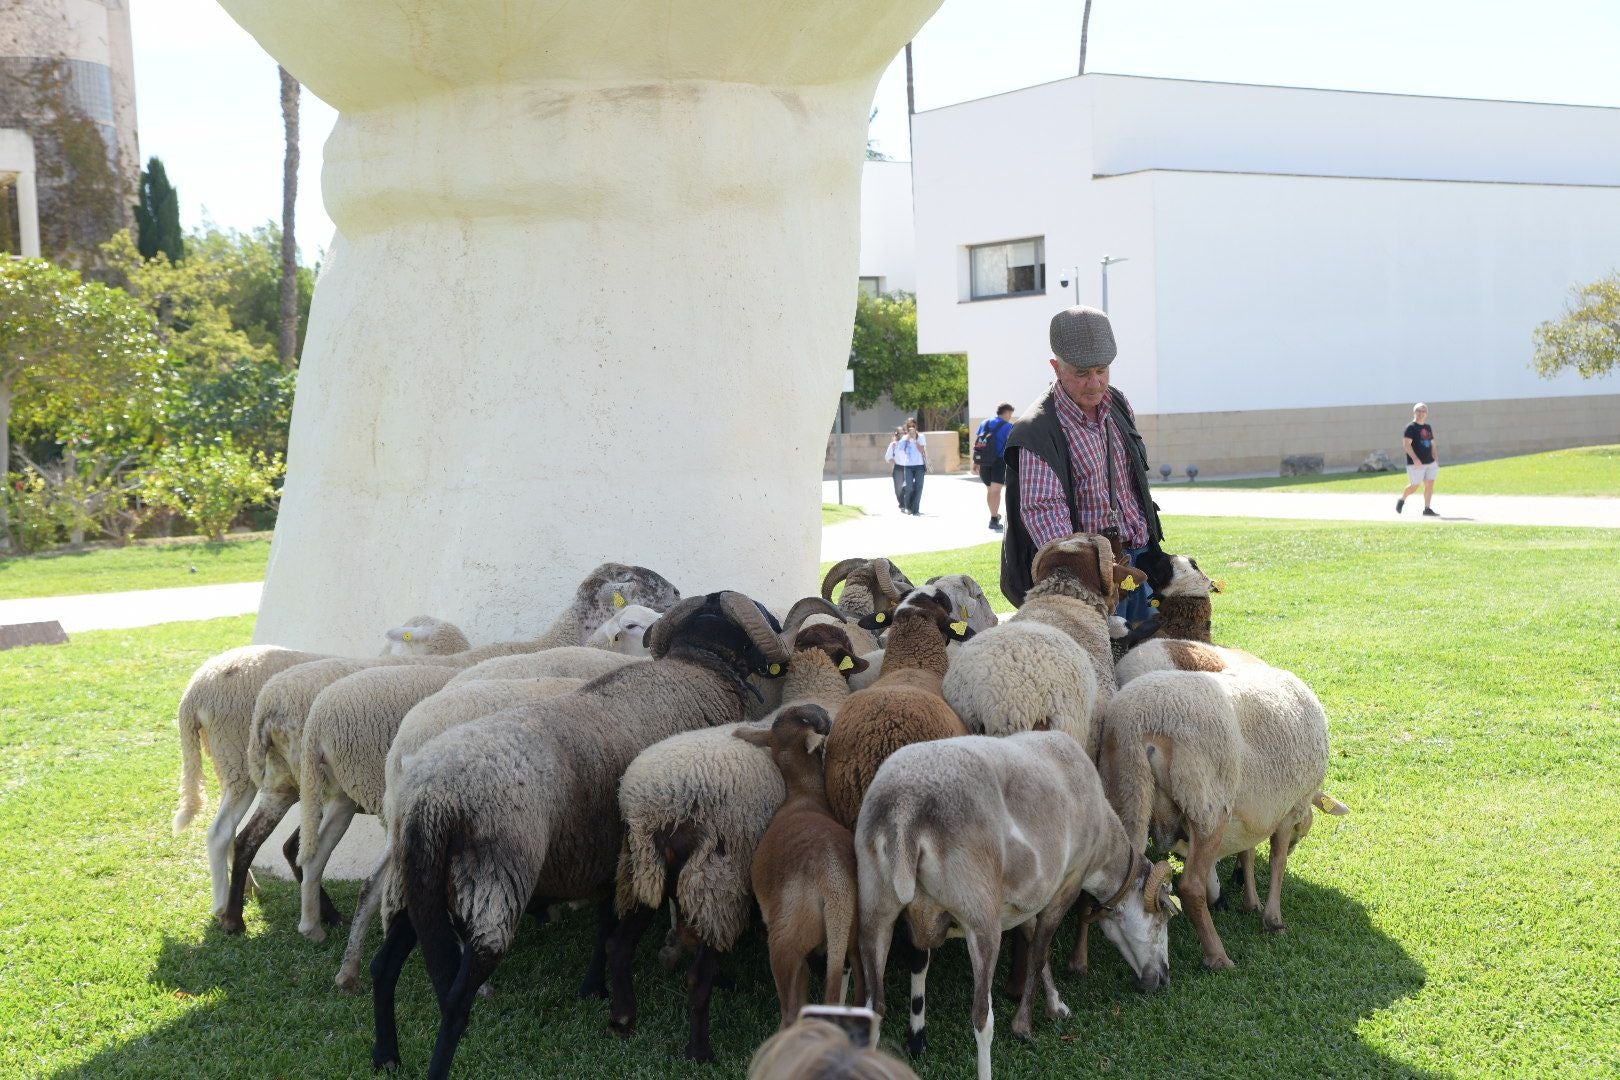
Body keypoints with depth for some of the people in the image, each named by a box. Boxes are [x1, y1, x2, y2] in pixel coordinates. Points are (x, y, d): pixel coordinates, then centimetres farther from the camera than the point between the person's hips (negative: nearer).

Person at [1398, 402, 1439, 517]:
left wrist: (1435, 459, 15)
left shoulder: (1428, 427, 15)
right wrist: (1414, 458, -27)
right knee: (1415, 486, -2)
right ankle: (1401, 500, 24)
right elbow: (1407, 444, -16)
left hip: (1430, 462, 6)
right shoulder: (1411, 427, -7)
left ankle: (1427, 509, 3)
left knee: (1430, 485, -1)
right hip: (1416, 463, -6)